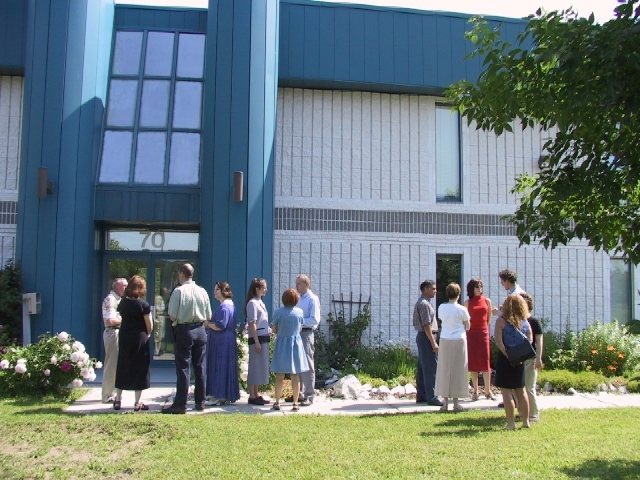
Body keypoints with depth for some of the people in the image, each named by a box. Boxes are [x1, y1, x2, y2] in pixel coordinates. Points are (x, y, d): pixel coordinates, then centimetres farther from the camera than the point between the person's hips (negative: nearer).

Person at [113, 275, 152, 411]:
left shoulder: (122, 303, 3)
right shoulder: (143, 304, -13)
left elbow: (123, 317, 7)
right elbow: (149, 324, -11)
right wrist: (147, 334, 7)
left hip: (124, 338, 5)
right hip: (139, 339, -5)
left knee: (122, 368, 14)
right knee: (139, 368, 2)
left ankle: (118, 400, 19)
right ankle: (137, 403, 5)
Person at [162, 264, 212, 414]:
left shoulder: (179, 291, -12)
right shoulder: (203, 291, 1)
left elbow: (172, 317, -12)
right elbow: (208, 317, 5)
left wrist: (179, 319, 8)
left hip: (184, 330, -4)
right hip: (200, 330, 5)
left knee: (183, 368, -1)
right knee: (200, 367, 11)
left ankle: (180, 404, 1)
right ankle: (200, 402, 17)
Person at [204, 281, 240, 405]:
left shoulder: (224, 307, -18)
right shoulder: (231, 305, 15)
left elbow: (219, 326, -24)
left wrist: (207, 324, -8)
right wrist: (210, 323, 14)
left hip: (222, 343, -10)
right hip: (228, 341, 10)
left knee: (220, 368, -5)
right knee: (224, 368, 12)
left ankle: (221, 396, -1)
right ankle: (223, 395, 16)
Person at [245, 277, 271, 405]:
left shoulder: (260, 302, 16)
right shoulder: (252, 303, -11)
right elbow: (252, 324, -15)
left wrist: (266, 338, 12)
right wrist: (256, 341, -18)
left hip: (264, 338, 9)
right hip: (257, 339, -9)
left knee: (261, 366, 11)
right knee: (255, 366, -4)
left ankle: (256, 394, 18)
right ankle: (252, 396, 2)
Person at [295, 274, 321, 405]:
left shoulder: (312, 299, -9)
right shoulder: (299, 299, 14)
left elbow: (315, 320, -16)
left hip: (306, 334, -8)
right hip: (297, 333, 8)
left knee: (307, 365, -3)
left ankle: (309, 396, 3)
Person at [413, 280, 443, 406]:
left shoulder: (422, 303, 16)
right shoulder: (424, 304, -16)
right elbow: (426, 325, -21)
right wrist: (433, 343, -20)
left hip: (422, 337, 11)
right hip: (427, 337, -11)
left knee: (422, 368, 12)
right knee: (431, 368, -7)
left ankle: (421, 396, 18)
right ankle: (431, 397, -4)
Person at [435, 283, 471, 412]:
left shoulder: (441, 308, 0)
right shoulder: (462, 309, -6)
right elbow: (468, 327, 3)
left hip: (445, 340, 2)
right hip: (459, 340, -2)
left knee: (444, 370, 7)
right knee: (457, 370, 5)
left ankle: (445, 402, 9)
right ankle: (456, 403, 9)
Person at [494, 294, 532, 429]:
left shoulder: (502, 320, -10)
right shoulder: (525, 322, 4)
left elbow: (498, 341, -17)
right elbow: (530, 340, 3)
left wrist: (507, 355, -11)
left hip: (505, 359, -5)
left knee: (506, 391, 1)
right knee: (521, 390, 16)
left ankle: (511, 423, 1)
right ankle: (526, 421, 22)